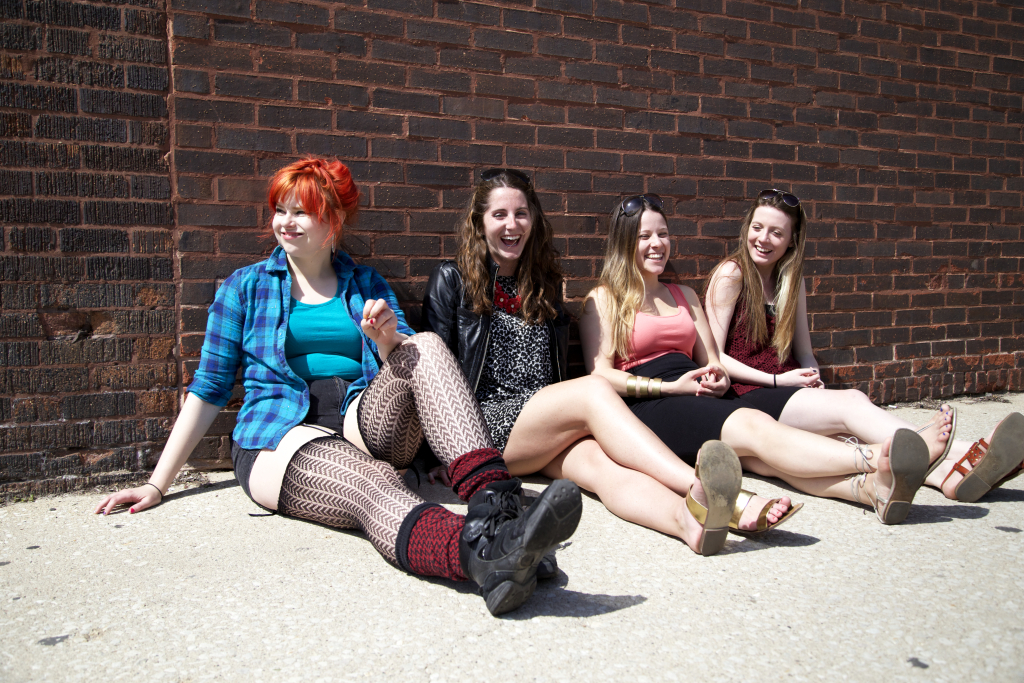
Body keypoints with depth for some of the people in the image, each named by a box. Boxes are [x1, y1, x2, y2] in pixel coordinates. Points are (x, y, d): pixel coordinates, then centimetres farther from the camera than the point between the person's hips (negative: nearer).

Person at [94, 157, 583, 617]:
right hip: (282, 437, -2)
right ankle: (484, 553, -68)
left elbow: (412, 363, 8)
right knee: (373, 485, -37)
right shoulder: (245, 288, 15)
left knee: (428, 347, -28)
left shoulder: (367, 284, 19)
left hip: (365, 422, 2)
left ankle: (495, 507, -47)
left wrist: (388, 340, -16)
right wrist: (156, 486, 9)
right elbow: (208, 390, 14)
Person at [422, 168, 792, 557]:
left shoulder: (545, 284, 21)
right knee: (594, 390, -31)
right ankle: (700, 488, -51)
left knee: (600, 461, -31)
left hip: (548, 434, 4)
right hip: (484, 423, -4)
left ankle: (691, 518, -61)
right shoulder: (451, 282, 8)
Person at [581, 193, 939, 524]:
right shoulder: (603, 299, 9)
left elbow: (711, 359, 24)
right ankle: (873, 460, -49)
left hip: (698, 398, 5)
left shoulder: (685, 295, 27)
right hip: (646, 407, -4)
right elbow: (600, 374, -3)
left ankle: (869, 486, -54)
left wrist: (719, 378, -2)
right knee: (756, 426, -32)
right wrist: (670, 387, -13)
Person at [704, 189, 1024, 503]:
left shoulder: (791, 279, 18)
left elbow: (804, 353, 20)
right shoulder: (731, 273, -2)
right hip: (746, 396, -5)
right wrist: (776, 380, -10)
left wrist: (813, 379, -3)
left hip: (790, 393, 6)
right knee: (851, 402, -29)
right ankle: (963, 456, -46)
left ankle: (946, 472, -52)